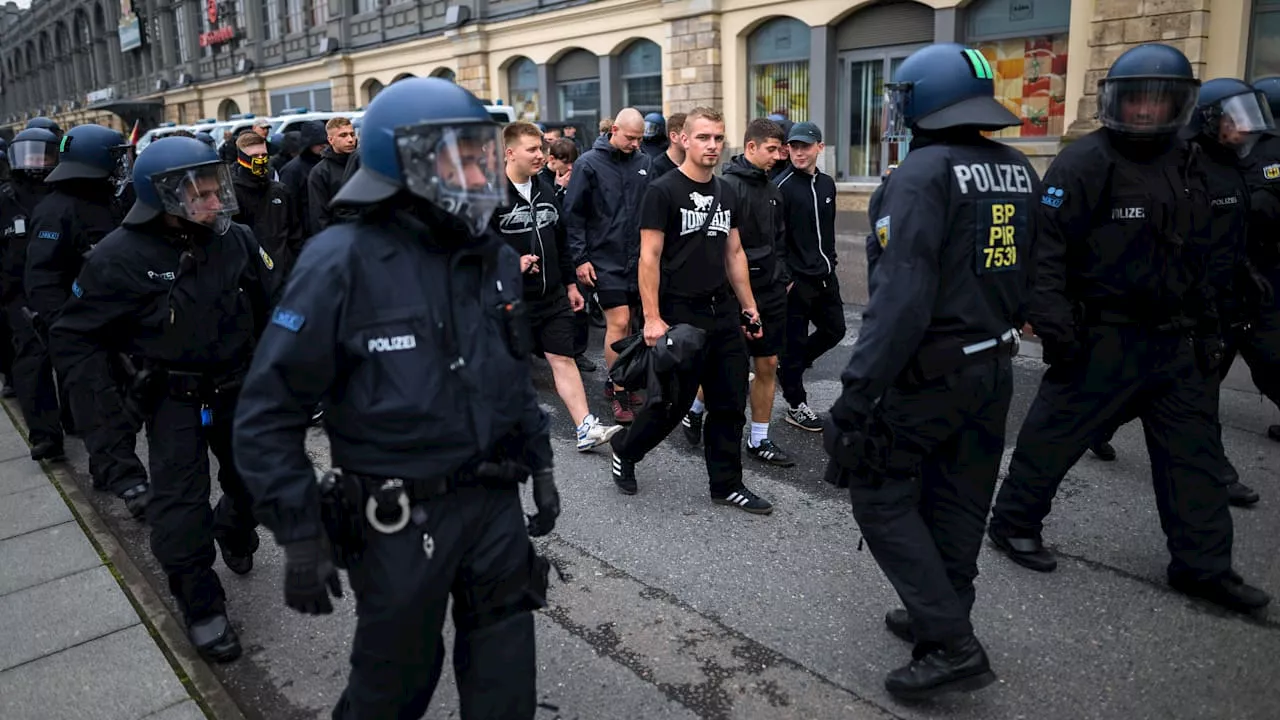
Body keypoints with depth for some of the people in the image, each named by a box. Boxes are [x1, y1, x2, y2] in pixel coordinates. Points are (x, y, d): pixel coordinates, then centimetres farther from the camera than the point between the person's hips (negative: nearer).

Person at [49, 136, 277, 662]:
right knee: (180, 505, -3)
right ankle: (200, 606, 14)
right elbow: (73, 336, -5)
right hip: (172, 398, -3)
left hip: (237, 389, 4)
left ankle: (234, 534, 50)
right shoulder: (121, 257, -15)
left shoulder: (237, 241, -6)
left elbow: (271, 309, 5)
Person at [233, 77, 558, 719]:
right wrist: (299, 535, -15)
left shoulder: (493, 258, 3)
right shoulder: (344, 262, -16)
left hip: (495, 500, 5)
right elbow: (269, 411, -14)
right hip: (401, 517, -5)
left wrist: (539, 462, 14)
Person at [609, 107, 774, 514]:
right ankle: (624, 451, 29)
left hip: (724, 313, 7)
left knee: (730, 404, 9)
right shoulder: (663, 191, -9)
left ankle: (726, 485, 22)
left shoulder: (727, 194, 12)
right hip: (681, 316, -6)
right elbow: (649, 257, -12)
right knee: (672, 403, 3)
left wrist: (749, 307, 13)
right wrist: (652, 318, -17)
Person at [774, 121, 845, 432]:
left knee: (834, 329, 16)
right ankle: (796, 406, 16)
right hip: (796, 279, -7)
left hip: (824, 276, 8)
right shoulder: (782, 186, -12)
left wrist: (830, 263, 17)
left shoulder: (827, 184, 10)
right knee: (795, 340, 3)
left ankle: (789, 367, 34)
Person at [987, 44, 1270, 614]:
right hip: (1099, 340, -7)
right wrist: (1053, 323, -22)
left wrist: (1205, 327, 18)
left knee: (1194, 449, 10)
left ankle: (1203, 565, 21)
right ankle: (1013, 523, 22)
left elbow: (1196, 259, 20)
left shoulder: (1187, 168, 13)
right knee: (1054, 434, 3)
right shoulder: (1084, 163, -12)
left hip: (1171, 341, 8)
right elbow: (1045, 248, -16)